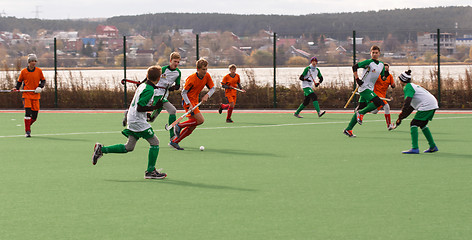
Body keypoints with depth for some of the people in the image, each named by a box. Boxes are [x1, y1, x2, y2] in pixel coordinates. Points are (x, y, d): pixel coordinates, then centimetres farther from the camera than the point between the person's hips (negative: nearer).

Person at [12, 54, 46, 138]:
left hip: (36, 95, 2)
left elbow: (43, 80, 12)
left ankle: (28, 125, 31)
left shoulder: (39, 71, 4)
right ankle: (27, 131, -9)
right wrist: (16, 88, -7)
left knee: (35, 115, 1)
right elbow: (19, 81, 11)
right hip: (26, 95, -2)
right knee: (28, 111, -17)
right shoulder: (23, 71, 0)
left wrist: (40, 87, -7)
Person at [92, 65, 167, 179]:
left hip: (132, 120, 9)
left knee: (129, 147, 13)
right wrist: (154, 107, -19)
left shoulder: (142, 86, 11)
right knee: (155, 142, -3)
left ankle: (101, 149, 14)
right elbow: (139, 108, -21)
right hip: (138, 121, -9)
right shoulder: (149, 90, -18)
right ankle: (150, 171, 0)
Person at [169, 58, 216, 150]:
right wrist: (189, 104, -26)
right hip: (188, 101, -8)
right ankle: (179, 126, -7)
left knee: (192, 127, 3)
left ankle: (174, 142, 9)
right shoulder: (192, 78, -21)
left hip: (195, 101, 8)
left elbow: (212, 88, 7)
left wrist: (207, 95, -14)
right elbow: (183, 92, -16)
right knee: (200, 120, -20)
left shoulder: (207, 76, -2)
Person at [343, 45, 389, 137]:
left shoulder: (381, 65, 13)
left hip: (370, 89, 8)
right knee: (378, 103, -23)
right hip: (364, 88, -8)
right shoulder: (368, 62, -8)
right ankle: (360, 113, -8)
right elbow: (354, 67, -7)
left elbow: (382, 78, 19)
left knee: (361, 109, 6)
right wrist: (357, 79, -13)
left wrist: (385, 75, -3)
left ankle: (348, 130, 10)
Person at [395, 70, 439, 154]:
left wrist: (401, 115, -21)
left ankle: (414, 148, -16)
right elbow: (410, 107, 27)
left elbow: (407, 101, -19)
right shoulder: (413, 86, 27)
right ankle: (433, 146, 25)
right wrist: (401, 118, 24)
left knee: (414, 124, -7)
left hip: (426, 105, -10)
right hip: (433, 104, 10)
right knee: (422, 124, 23)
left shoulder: (408, 87, -3)